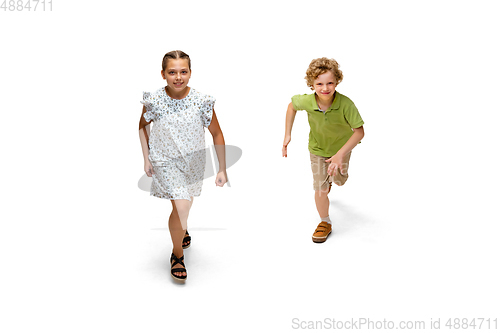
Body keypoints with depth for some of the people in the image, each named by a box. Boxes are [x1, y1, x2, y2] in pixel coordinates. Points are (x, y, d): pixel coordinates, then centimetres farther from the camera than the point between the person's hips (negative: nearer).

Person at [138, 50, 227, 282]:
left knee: (186, 202, 21)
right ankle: (177, 255, 9)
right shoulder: (153, 101, -16)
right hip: (165, 161, -2)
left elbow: (217, 134, -7)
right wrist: (146, 158, 3)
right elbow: (142, 126, 4)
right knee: (181, 206, -15)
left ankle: (180, 227, 58)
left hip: (193, 161, 3)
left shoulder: (202, 101, -17)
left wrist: (222, 169, -6)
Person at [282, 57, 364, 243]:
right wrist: (287, 135, -9)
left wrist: (340, 154, -35)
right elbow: (292, 105, -7)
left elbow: (359, 131, -29)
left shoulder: (345, 104, -38)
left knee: (340, 181, 22)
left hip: (342, 146, 0)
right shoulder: (306, 101, -31)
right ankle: (325, 223, 23)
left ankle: (331, 177, 62)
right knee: (321, 189, -4)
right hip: (318, 148, 0)